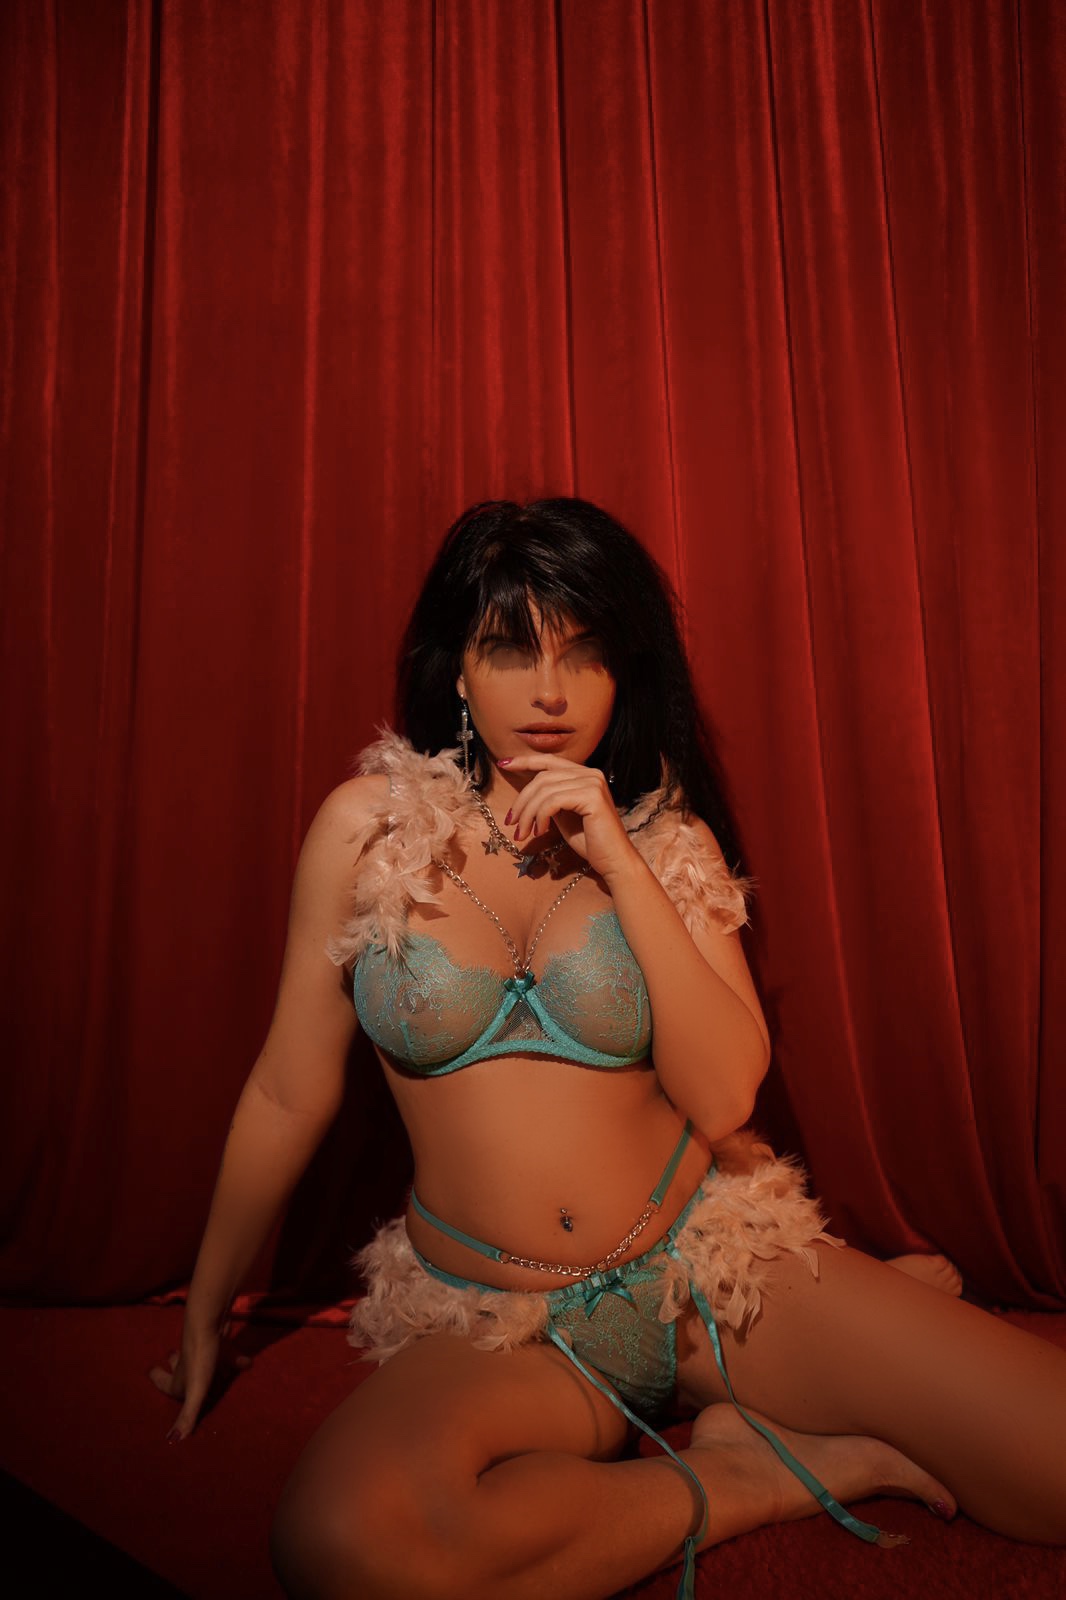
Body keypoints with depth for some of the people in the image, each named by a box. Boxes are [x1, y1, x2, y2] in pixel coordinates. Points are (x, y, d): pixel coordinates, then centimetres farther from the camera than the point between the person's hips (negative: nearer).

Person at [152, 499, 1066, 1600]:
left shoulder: (672, 840, 0)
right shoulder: (369, 825, -4)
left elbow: (722, 1098, -11)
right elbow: (288, 1096, 3)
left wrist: (618, 863, -17)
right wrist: (204, 1315, 12)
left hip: (706, 1267, 1)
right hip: (496, 1328, 0)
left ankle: (742, 1439, 11)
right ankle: (758, 1479, -9)